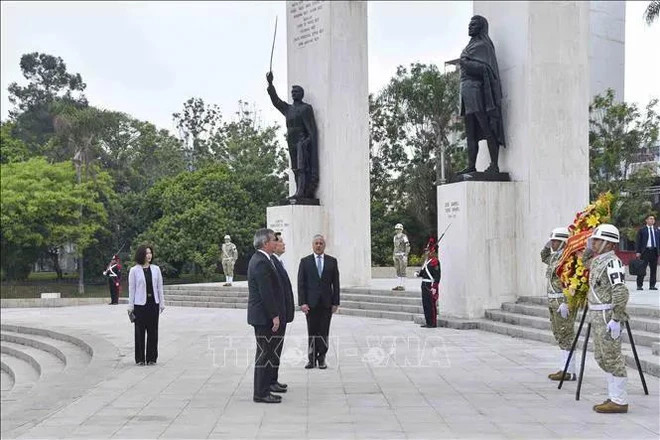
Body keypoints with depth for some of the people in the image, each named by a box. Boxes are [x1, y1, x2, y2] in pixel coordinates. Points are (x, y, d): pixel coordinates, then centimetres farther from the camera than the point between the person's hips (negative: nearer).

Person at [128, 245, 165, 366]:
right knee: (140, 332, 3)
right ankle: (140, 359, 12)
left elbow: (159, 287, 9)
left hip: (153, 304, 3)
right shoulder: (134, 270, -2)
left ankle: (151, 358, 15)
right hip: (140, 304, -2)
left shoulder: (156, 269, 6)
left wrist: (162, 303, 6)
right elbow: (131, 289, -1)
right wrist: (130, 307, -3)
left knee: (153, 331, 5)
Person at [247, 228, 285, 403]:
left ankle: (263, 390, 20)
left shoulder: (258, 259, 16)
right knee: (265, 354, -6)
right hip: (264, 316, -11)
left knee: (265, 354, 14)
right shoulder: (261, 262, -18)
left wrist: (275, 314, 21)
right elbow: (266, 293, -22)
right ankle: (261, 393, -1)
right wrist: (274, 315, -20)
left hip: (263, 316, 11)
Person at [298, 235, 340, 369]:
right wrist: (302, 302, -8)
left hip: (326, 303, 1)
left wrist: (336, 302, 1)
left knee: (324, 332, 2)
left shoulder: (332, 261, 7)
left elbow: (336, 283, 6)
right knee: (312, 332, 3)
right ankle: (312, 359, 9)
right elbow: (301, 284, 0)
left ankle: (322, 358, 10)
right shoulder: (305, 261, 4)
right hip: (311, 303, -1)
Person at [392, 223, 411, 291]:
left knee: (402, 271, -7)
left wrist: (405, 256, -20)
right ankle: (398, 285, 11)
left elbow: (408, 247, -14)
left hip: (402, 255, -8)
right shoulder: (395, 237, 13)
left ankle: (403, 286, -4)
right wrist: (394, 255, 17)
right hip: (397, 256, 8)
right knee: (398, 271, 8)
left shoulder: (404, 237, -11)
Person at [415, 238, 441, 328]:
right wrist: (418, 273, 3)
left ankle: (433, 323, 0)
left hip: (431, 286, -9)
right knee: (425, 304, 11)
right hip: (424, 285, 9)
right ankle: (428, 322, 19)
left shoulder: (435, 261, -13)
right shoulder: (426, 260, 16)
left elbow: (437, 275, -18)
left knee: (431, 304, -6)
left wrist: (434, 287, -22)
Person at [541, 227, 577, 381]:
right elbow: (544, 257, 37)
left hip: (564, 301, -10)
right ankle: (565, 368, 19)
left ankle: (569, 372, -3)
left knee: (566, 336, -7)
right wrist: (548, 244, 18)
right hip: (554, 302, 10)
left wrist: (565, 303, -27)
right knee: (559, 334, 13)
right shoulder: (555, 257, 14)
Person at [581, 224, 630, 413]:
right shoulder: (597, 261, 13)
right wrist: (588, 249, 19)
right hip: (597, 317, 10)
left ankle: (619, 401, 2)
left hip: (607, 317, -10)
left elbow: (621, 292, -24)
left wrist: (616, 319, -26)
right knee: (602, 357, 15)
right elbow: (586, 263, 39)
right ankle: (614, 397, 23)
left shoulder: (612, 263, -16)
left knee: (612, 358, -4)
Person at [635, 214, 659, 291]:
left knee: (653, 269, 5)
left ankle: (652, 285, 11)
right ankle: (639, 285, 1)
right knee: (642, 269, -4)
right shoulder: (642, 230, 3)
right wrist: (638, 251, -8)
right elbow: (638, 241, 1)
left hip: (654, 251, 4)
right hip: (645, 251, -4)